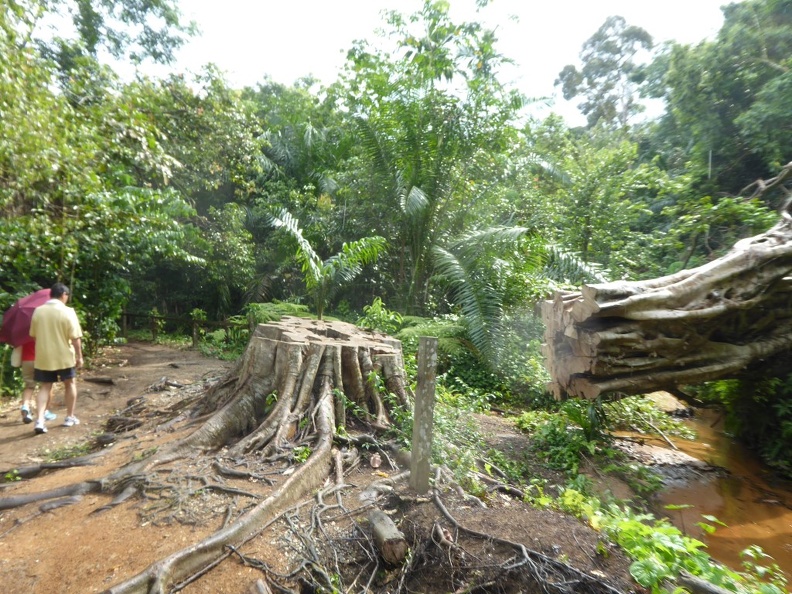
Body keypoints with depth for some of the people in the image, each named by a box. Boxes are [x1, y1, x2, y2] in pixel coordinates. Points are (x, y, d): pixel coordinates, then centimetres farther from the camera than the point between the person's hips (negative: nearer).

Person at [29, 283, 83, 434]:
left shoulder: (38, 311, 0)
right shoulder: (67, 312, -14)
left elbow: (33, 334, 9)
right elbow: (75, 337, -14)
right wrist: (79, 356, -6)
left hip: (43, 357, 3)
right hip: (64, 356, -3)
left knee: (44, 387, 11)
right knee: (70, 384, 14)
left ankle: (39, 421, 0)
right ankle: (70, 417, 21)